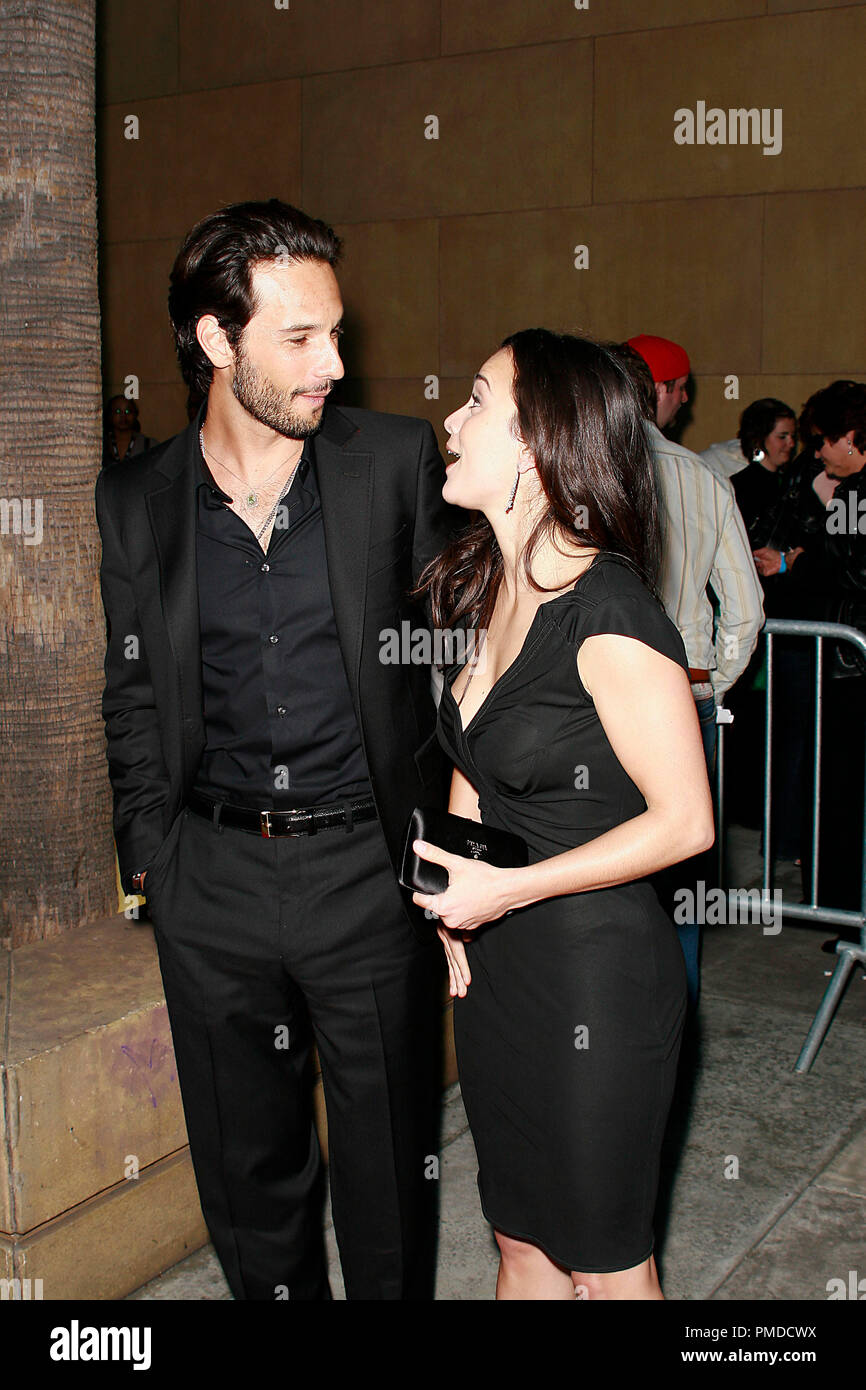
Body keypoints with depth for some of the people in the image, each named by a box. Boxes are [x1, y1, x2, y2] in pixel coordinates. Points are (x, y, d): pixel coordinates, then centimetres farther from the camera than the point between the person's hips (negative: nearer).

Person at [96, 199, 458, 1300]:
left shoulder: (396, 460, -4)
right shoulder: (135, 503, 1)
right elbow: (133, 700, 9)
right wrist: (150, 855, 2)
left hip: (368, 866, -1)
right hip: (212, 878, 2)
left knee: (386, 1149, 14)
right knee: (245, 1160, 18)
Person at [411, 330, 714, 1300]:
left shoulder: (607, 614, -22)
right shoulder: (493, 586, 4)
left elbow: (685, 821, -19)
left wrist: (509, 889, -19)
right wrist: (451, 892, 3)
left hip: (595, 973, -7)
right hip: (493, 963, 8)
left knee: (603, 1258, 13)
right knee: (519, 1237, 22)